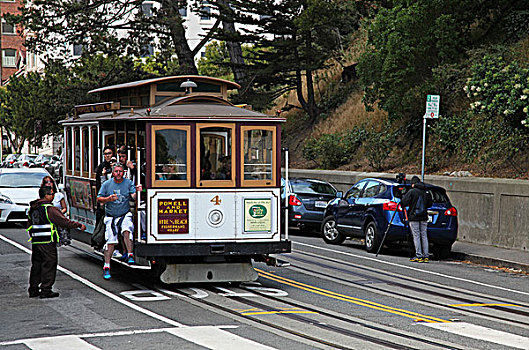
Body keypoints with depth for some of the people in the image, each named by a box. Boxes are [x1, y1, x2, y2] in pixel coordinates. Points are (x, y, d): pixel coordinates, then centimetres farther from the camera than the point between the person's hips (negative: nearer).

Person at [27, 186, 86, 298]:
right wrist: (79, 225, -3)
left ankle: (33, 290, 17)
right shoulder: (50, 209, -13)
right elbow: (64, 222, -12)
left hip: (35, 242, 8)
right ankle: (45, 290, -1)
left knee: (36, 265, 14)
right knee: (49, 265, -1)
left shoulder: (32, 208, 12)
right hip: (48, 242, -8)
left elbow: (29, 225, 21)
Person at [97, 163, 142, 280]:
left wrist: (137, 192, -30)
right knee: (110, 241, -4)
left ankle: (130, 255, -31)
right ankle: (106, 266, 1)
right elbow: (99, 199, 4)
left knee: (126, 230, -30)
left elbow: (134, 197, -8)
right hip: (111, 216, 0)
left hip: (125, 214, 0)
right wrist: (109, 199, -15)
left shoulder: (128, 183, 2)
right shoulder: (107, 184, 3)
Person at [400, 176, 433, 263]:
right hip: (424, 217, 5)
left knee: (416, 236, -3)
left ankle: (419, 256, -6)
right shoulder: (426, 192, 7)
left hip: (414, 217, -5)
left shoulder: (411, 192, -9)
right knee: (424, 236, 7)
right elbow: (429, 204, 14)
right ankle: (426, 256, 6)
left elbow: (403, 203, -12)